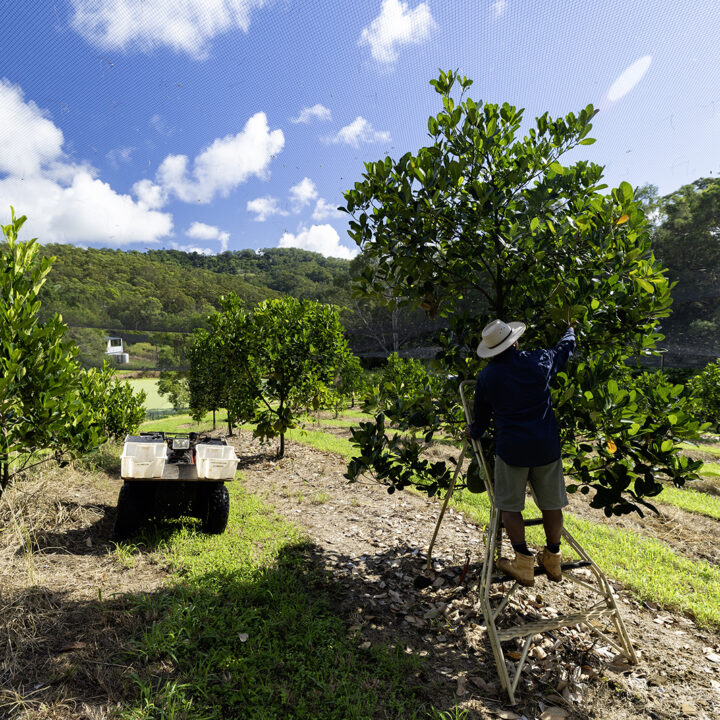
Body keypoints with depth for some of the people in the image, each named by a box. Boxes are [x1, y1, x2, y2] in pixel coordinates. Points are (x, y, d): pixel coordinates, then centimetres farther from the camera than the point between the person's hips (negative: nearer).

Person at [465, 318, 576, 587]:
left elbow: (481, 417, 9)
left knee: (510, 505, 10)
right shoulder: (540, 361, -1)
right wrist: (570, 330, 43)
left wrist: (473, 432, 30)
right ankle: (553, 560, 29)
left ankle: (524, 563, 12)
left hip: (511, 449, -2)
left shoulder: (486, 377, -3)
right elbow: (565, 348, 21)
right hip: (546, 446, 3)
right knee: (551, 503, 15)